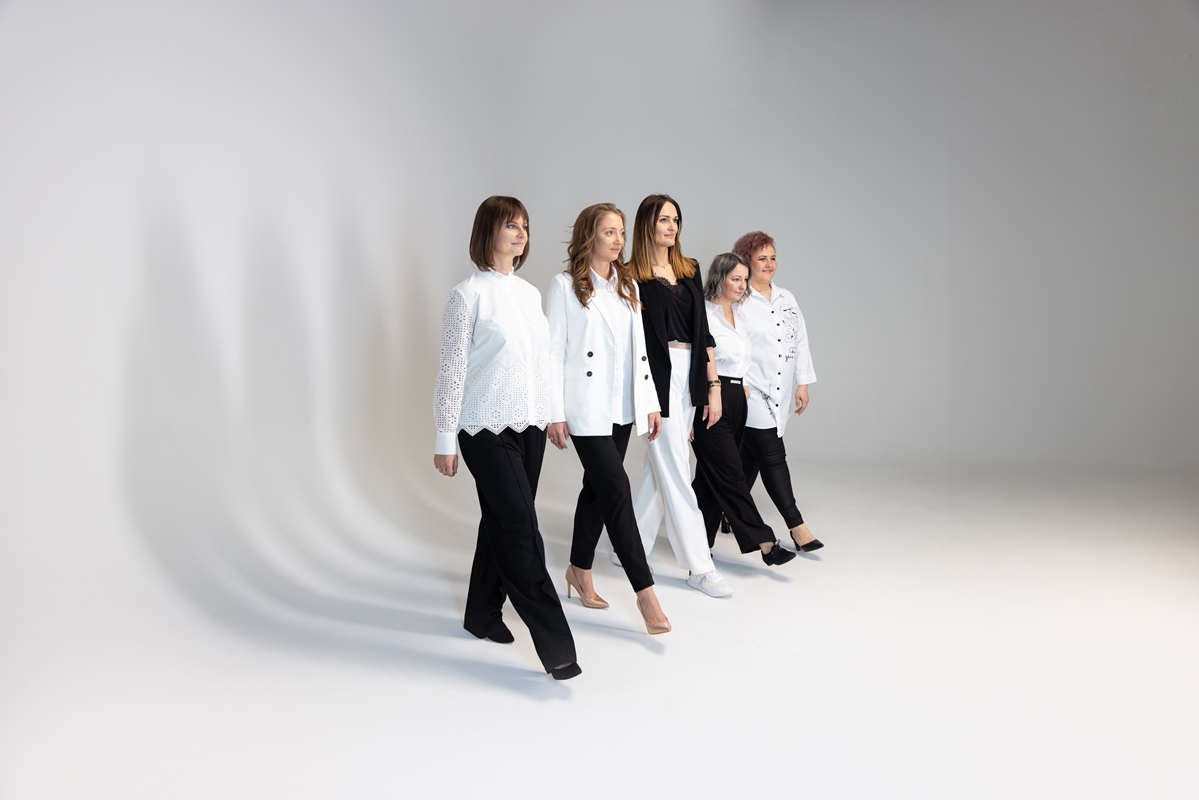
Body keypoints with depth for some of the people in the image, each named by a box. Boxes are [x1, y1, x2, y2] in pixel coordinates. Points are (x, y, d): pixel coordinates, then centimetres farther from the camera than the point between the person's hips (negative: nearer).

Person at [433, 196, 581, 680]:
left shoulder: (531, 293, 13)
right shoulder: (469, 294, -6)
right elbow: (452, 369, -7)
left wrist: (554, 415, 14)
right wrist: (445, 440, -8)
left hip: (530, 426, 7)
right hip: (488, 429, -6)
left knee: (503, 523, 13)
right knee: (520, 530, -8)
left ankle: (483, 614, 29)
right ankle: (555, 644, -5)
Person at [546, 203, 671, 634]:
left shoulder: (627, 285, 13)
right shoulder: (565, 285, -5)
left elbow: (639, 348, 14)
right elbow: (554, 352, -8)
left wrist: (650, 403, 10)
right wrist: (555, 413, -11)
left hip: (622, 407, 6)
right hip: (586, 408, -6)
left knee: (598, 489, 14)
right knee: (616, 490, -10)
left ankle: (580, 570, 30)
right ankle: (645, 591, -7)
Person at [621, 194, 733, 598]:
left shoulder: (690, 270, 14)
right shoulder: (633, 277, -3)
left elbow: (703, 333, 12)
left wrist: (713, 387, 8)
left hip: (688, 377, 6)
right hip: (657, 377, -6)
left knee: (660, 469, 12)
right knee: (675, 473, -3)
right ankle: (699, 567, 5)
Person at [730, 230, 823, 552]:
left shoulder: (786, 299, 14)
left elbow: (801, 342, 15)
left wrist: (803, 384, 10)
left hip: (780, 393, 7)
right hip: (751, 393, -6)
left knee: (751, 456, 14)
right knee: (773, 456, -8)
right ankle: (797, 526, -4)